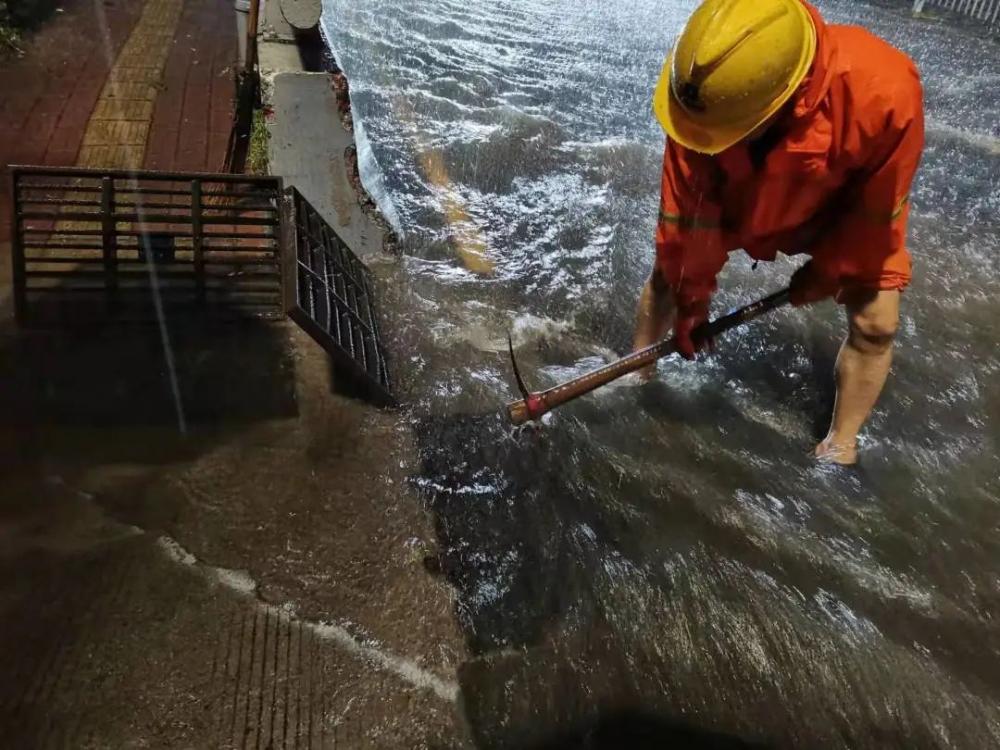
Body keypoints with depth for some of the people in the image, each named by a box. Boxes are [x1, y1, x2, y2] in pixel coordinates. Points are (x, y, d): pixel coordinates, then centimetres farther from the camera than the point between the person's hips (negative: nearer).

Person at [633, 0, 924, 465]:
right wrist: (690, 296, -14)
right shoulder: (708, 95, -37)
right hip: (738, 197, 2)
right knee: (670, 270, 1)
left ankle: (840, 448, 9)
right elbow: (687, 209, -23)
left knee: (876, 322, -9)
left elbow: (877, 208, -23)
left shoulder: (886, 92, -42)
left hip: (845, 207, -1)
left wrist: (826, 269, -10)